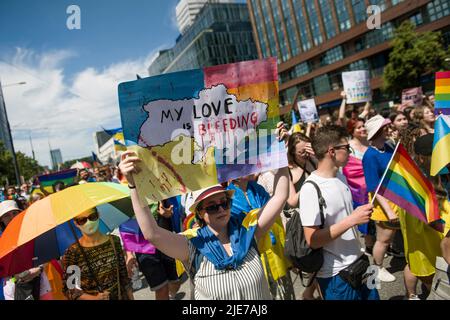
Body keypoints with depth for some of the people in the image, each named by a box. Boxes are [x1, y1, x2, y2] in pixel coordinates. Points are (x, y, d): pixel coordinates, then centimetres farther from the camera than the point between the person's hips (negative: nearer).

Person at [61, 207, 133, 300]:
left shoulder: (114, 241, -8)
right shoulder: (72, 253, -15)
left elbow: (124, 276, 0)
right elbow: (68, 289, -10)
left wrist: (131, 298, 0)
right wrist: (93, 298, -21)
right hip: (92, 298, -2)